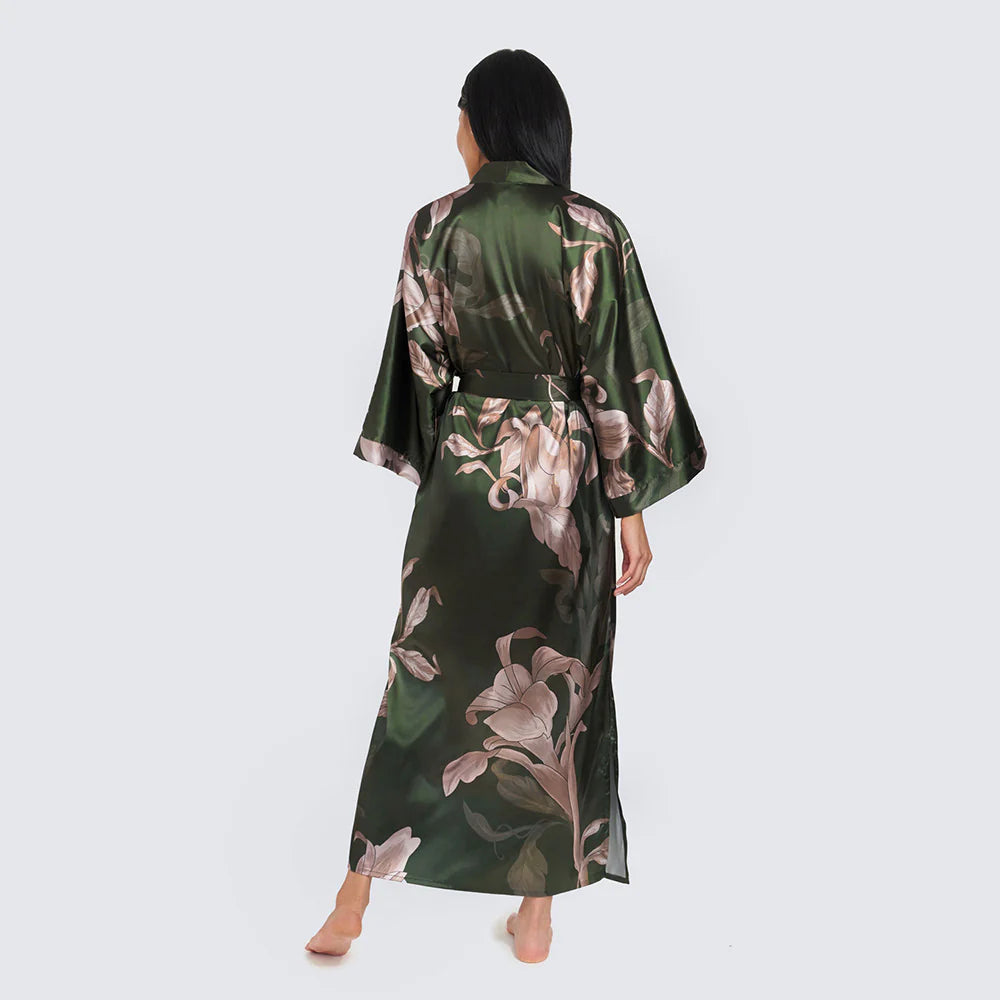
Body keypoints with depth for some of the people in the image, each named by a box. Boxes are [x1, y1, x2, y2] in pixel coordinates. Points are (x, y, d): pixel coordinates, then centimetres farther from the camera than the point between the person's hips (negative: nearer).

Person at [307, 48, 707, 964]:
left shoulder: (434, 228, -3)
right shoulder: (594, 230, -7)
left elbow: (424, 367, 2)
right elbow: (618, 380, -8)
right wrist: (633, 511, -2)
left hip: (465, 468, 1)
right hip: (565, 480, -1)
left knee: (425, 673, 12)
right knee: (554, 683, 11)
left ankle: (356, 899, 20)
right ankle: (538, 911, 24)